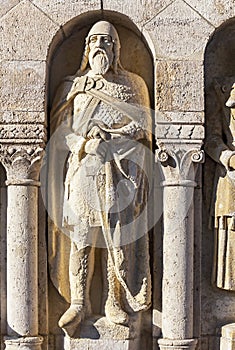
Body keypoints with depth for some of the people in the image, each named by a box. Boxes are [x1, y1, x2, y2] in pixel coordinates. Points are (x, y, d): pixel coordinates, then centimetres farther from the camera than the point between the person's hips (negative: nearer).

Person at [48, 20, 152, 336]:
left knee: (118, 239, -3)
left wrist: (103, 133, -6)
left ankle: (115, 302, 5)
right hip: (82, 171, 0)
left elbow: (143, 127, 8)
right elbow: (60, 131, 10)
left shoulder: (133, 85, 15)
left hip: (120, 172, 0)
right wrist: (85, 142, -9)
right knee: (80, 238, -5)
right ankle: (78, 303, 0)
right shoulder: (72, 86, 16)